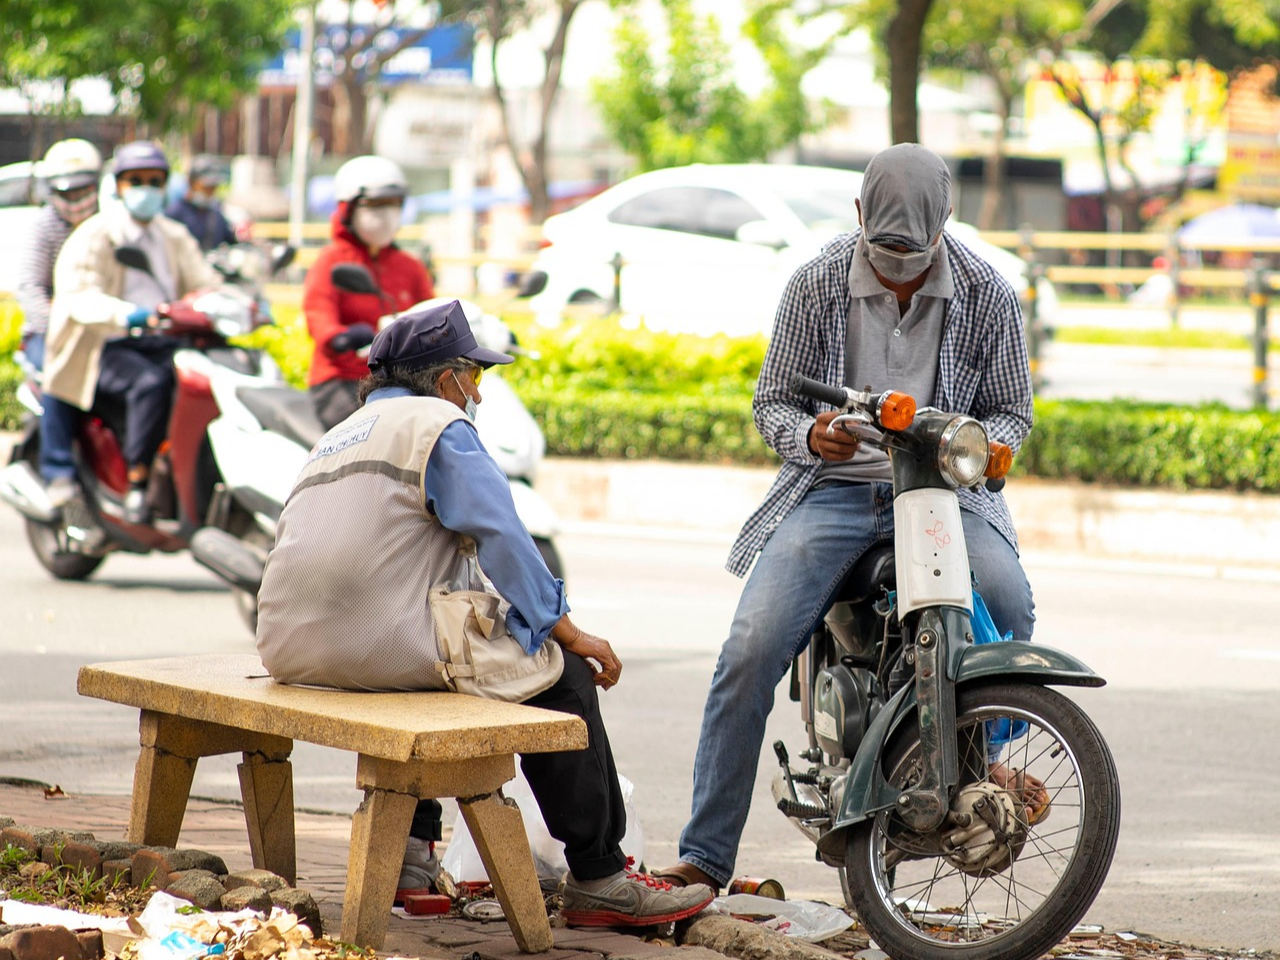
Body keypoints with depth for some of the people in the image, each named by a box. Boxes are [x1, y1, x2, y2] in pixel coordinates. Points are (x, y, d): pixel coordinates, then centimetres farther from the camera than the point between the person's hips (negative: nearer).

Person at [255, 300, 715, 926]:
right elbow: (500, 534, -10)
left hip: (293, 647, 9)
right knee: (561, 676, 2)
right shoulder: (438, 424, 1)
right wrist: (566, 631, -5)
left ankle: (404, 847, 31)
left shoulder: (338, 437, 28)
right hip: (387, 641, -9)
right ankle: (599, 880, 1)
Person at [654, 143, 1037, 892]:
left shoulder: (987, 296, -1)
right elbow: (773, 402, 5)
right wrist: (811, 435, -19)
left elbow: (1012, 410, 9)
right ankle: (705, 856, -12)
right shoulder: (816, 286, -2)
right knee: (751, 652, -19)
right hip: (836, 487, 0)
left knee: (1007, 601, -32)